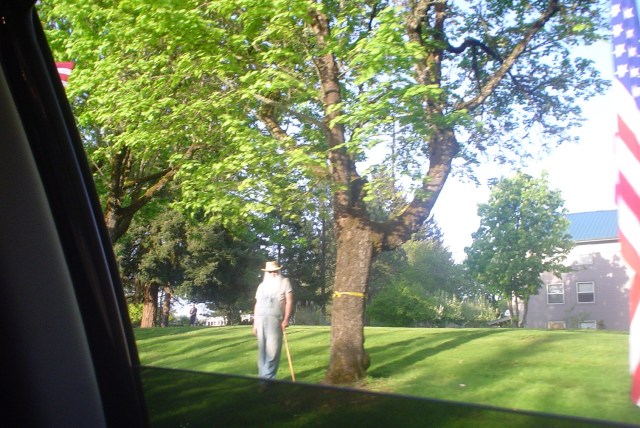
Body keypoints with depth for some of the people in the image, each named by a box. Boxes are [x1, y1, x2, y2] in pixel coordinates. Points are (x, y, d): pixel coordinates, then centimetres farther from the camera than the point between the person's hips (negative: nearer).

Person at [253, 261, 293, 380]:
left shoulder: (284, 282, 6)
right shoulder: (262, 285, 18)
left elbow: (289, 301, -2)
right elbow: (257, 305, 19)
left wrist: (286, 319, -11)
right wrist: (254, 323, 14)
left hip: (275, 320, -4)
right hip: (261, 320, 4)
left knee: (273, 350, -9)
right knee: (262, 350, 7)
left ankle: (267, 377, -4)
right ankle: (263, 376, 15)